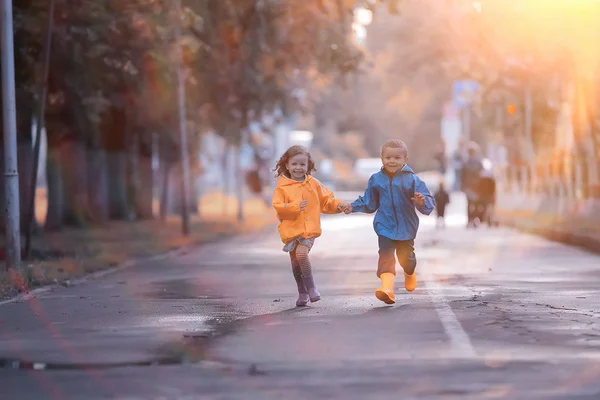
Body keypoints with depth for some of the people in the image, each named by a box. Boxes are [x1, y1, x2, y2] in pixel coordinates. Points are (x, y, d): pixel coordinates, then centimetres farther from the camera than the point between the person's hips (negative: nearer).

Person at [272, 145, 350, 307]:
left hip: (309, 229, -1)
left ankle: (311, 287, -9)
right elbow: (278, 207, -10)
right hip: (291, 230, 1)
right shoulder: (282, 187, 0)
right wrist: (295, 207, -23)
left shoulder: (313, 184, 7)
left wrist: (338, 205, -4)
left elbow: (326, 201, 14)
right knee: (295, 262, 8)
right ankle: (302, 293, 25)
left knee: (301, 253, -23)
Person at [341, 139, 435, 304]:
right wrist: (353, 207, 8)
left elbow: (428, 202, -15)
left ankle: (410, 274, 50)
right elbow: (370, 203, 16)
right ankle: (387, 288, -28)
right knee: (386, 257, -17)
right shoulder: (376, 179, 1)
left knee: (406, 258, 16)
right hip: (385, 227, 1)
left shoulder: (411, 180, -9)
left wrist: (422, 202, -36)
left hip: (406, 227, -1)